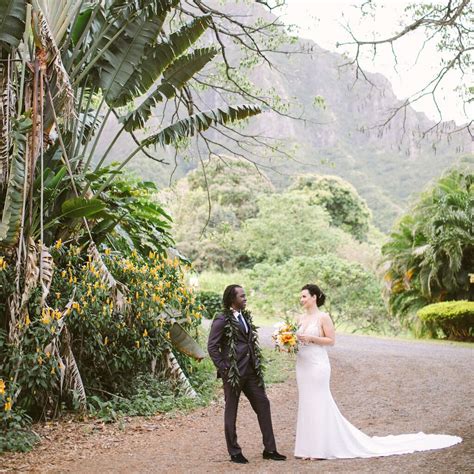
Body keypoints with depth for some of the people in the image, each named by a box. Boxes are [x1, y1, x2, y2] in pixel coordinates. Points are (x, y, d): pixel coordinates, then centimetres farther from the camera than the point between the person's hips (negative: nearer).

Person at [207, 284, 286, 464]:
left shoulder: (245, 316, 11)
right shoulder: (222, 320, -12)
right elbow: (212, 347, -13)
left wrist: (257, 363, 13)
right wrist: (223, 368, -14)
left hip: (251, 371, 8)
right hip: (233, 373, -8)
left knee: (263, 404, 7)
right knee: (231, 411, 6)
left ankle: (269, 449, 15)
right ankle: (235, 452, 17)